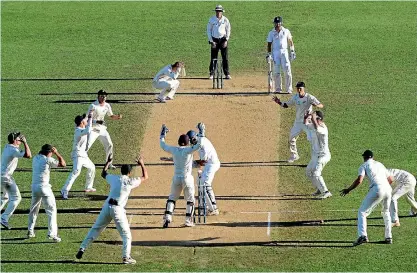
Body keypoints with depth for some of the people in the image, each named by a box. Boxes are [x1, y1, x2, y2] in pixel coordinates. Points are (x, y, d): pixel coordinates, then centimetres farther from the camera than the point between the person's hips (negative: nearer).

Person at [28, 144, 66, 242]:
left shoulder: (35, 158, 7)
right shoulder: (48, 160, -12)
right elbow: (63, 164, -8)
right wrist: (56, 153, 0)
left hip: (34, 187, 7)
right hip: (44, 187, -7)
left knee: (34, 209, 23)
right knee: (51, 210, -2)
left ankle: (30, 231, 28)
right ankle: (52, 233, -11)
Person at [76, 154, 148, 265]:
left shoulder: (114, 178, 8)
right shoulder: (130, 182, -3)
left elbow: (103, 174, 30)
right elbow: (145, 177, 8)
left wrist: (108, 162, 41)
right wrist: (142, 164, 18)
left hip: (107, 207, 4)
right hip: (118, 210, -4)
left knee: (95, 229, 16)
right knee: (126, 235, 5)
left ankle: (82, 248, 12)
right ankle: (126, 257, -7)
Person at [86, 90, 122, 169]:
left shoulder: (107, 106, 3)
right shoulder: (93, 106, -17)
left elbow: (111, 116, 16)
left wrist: (117, 117, -6)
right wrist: (97, 121, -35)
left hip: (102, 129, 6)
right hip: (93, 129, -6)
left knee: (109, 145, 7)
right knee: (87, 146, -15)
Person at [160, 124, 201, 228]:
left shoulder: (174, 150, -3)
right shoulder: (188, 150, -15)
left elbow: (162, 145, 11)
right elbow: (199, 144, -25)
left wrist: (163, 133, 24)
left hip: (176, 178, 3)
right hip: (187, 178, -3)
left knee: (172, 198, 16)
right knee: (190, 200, 12)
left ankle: (167, 217, 1)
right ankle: (188, 220, 9)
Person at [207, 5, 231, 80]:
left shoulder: (225, 20, -1)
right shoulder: (211, 19, -2)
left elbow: (228, 30, 5)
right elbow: (208, 30, 2)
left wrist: (226, 40, -6)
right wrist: (211, 41, -5)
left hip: (223, 39, 0)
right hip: (214, 40, 0)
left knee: (225, 57, -2)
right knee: (213, 57, -1)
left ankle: (227, 74, 1)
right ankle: (211, 74, 4)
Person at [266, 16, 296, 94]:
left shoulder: (286, 31, 6)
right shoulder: (271, 33, 6)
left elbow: (290, 41, 11)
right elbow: (269, 44, 6)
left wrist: (292, 51, 5)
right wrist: (268, 54, -4)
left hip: (284, 51, -1)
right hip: (275, 52, 1)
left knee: (287, 71, -9)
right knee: (276, 72, 0)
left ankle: (289, 89, -6)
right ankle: (278, 89, 8)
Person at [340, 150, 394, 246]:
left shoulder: (364, 165, 10)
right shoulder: (380, 164, 28)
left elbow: (359, 180, -5)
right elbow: (390, 179, 29)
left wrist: (348, 190, 3)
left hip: (377, 189, -5)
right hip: (388, 188, 5)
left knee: (362, 212, 1)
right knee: (386, 212, 29)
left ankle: (362, 236, -18)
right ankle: (388, 237, 25)